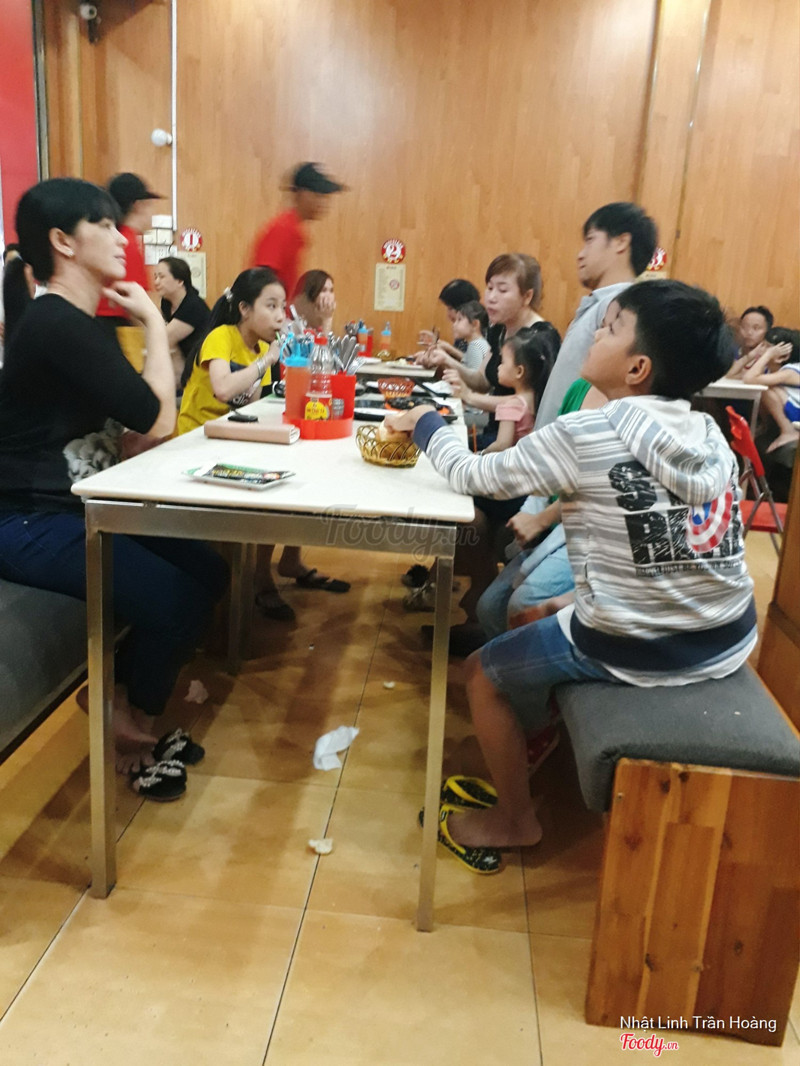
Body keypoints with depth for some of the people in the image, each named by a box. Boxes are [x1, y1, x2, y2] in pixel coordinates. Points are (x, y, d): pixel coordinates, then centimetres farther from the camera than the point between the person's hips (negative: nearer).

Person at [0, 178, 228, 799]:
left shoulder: (78, 323, 13)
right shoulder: (57, 325, -18)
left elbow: (144, 421, 8)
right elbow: (158, 419, -18)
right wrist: (154, 321, -9)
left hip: (81, 508, 10)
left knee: (208, 572, 1)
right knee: (173, 598, -23)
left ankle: (140, 705, 19)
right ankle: (130, 728, 6)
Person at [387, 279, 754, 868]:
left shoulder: (584, 435, -17)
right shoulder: (712, 434, 1)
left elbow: (472, 475, -6)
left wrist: (425, 422, 11)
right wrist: (551, 504, 11)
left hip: (634, 652, -7)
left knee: (485, 673, 16)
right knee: (533, 619, 28)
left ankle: (516, 821, 29)